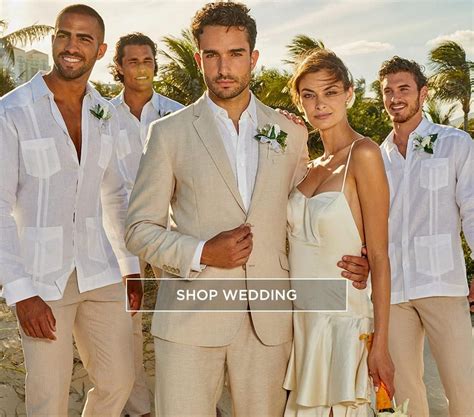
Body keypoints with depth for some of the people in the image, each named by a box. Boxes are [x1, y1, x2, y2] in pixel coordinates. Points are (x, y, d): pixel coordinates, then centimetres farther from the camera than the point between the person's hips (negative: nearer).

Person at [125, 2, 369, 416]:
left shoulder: (292, 133, 9)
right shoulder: (169, 132, 2)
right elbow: (140, 229, 3)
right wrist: (201, 254, -12)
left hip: (268, 320, 2)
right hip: (191, 319, -2)